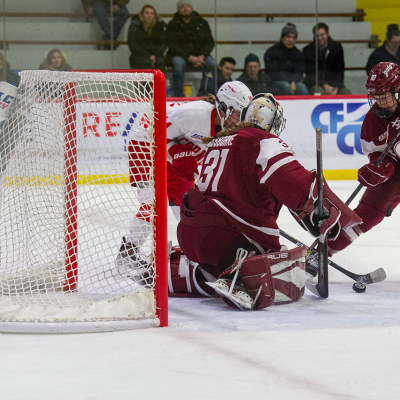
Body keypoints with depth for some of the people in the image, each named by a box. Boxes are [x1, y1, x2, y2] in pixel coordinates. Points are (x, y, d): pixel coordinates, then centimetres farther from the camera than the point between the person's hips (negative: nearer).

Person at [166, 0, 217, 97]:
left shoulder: (202, 23, 10)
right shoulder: (173, 25, 1)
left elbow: (209, 42, 7)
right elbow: (172, 45, -9)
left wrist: (202, 56, -14)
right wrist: (189, 57, -21)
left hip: (199, 55, 3)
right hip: (178, 55, -3)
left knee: (212, 63, -27)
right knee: (179, 63, -38)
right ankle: (178, 95, -32)